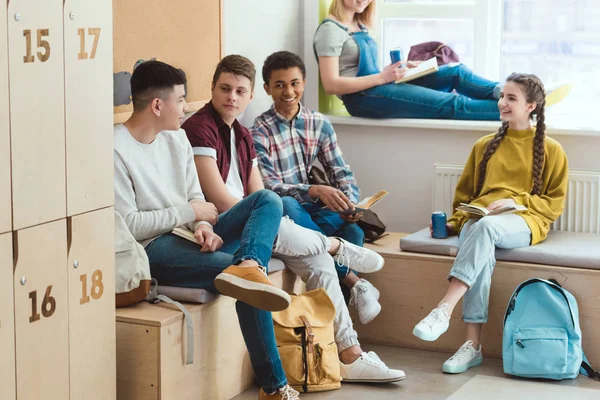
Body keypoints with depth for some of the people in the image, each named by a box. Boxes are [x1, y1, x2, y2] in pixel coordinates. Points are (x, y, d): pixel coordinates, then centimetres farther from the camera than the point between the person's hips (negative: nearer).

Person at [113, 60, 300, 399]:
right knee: (250, 287, -29)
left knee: (268, 200, -16)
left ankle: (247, 267, -47)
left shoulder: (177, 136, 11)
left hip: (190, 234, 9)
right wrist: (189, 212, -13)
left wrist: (203, 226, -12)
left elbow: (195, 196, 13)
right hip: (155, 247, -8)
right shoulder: (116, 151, -16)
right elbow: (128, 225, -19)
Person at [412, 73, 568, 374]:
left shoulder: (551, 150, 12)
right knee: (482, 252, -36)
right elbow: (464, 193, 25)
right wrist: (455, 223, 7)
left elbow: (554, 204, 8)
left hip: (523, 223, -3)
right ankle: (473, 344, -38)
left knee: (485, 227, -40)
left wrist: (517, 201, -7)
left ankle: (443, 310, -47)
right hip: (476, 220, 3)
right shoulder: (484, 146, 22)